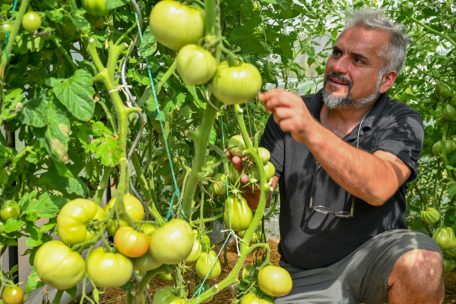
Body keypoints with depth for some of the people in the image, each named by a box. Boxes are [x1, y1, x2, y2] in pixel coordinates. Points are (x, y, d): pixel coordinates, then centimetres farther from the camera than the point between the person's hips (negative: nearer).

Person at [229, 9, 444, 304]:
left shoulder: (401, 123, -8)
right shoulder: (290, 113, -2)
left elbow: (379, 187, -30)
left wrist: (311, 132, -42)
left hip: (375, 255, -1)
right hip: (307, 275, 2)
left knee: (420, 264, -32)